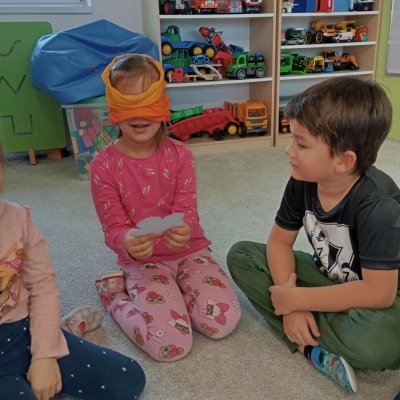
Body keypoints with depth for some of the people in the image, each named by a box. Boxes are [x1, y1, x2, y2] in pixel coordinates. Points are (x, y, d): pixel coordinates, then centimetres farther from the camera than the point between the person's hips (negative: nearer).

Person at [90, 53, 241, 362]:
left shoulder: (179, 154, -5)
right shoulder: (104, 165, -12)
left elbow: (187, 210, -8)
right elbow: (113, 228, -10)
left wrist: (183, 231, -34)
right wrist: (128, 244, -36)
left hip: (189, 251, 3)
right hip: (143, 262, -2)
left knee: (224, 321, -17)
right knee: (172, 345, -19)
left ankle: (172, 290, 10)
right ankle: (117, 293, 7)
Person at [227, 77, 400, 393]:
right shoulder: (303, 181, -15)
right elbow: (280, 240, -7)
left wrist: (297, 299, -28)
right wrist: (290, 299, -23)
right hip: (328, 280, 6)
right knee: (241, 255, -7)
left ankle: (306, 334, -7)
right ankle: (313, 347, -18)